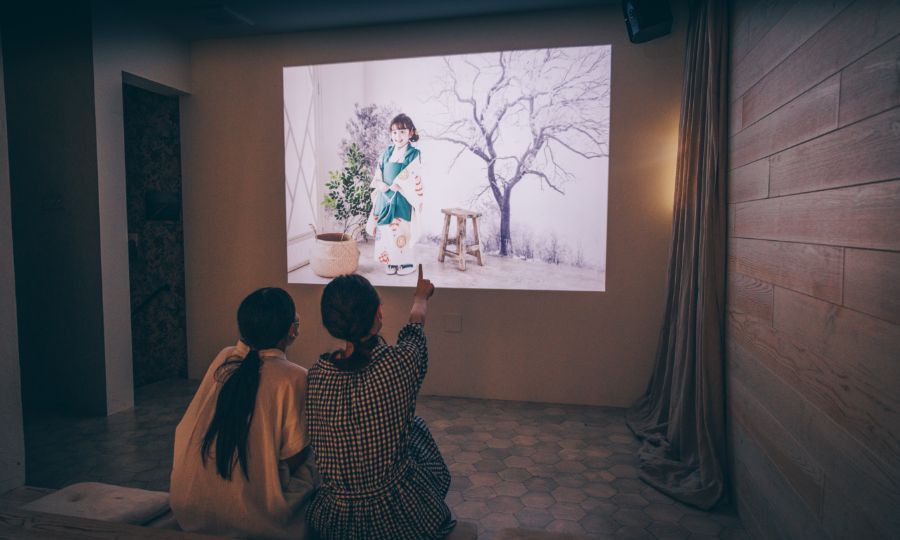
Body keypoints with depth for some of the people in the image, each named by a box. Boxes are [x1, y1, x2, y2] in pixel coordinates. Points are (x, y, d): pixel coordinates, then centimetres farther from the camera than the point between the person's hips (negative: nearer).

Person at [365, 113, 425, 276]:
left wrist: (393, 185, -17)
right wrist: (380, 185, -9)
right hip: (385, 198, 5)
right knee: (386, 230, 7)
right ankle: (391, 262, 20)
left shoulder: (414, 154, -5)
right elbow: (377, 174, 12)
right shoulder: (387, 152, 11)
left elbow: (414, 179, -13)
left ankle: (407, 263, 14)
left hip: (402, 199, -5)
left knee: (403, 231, 0)